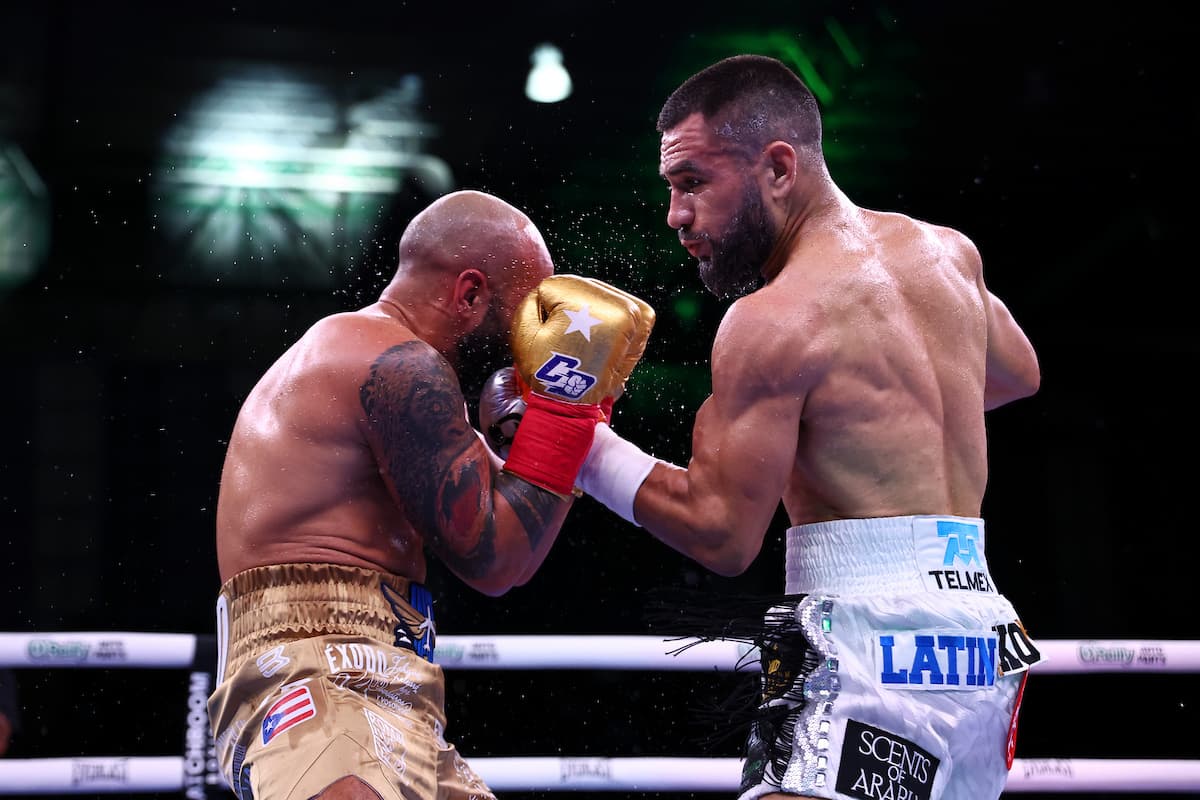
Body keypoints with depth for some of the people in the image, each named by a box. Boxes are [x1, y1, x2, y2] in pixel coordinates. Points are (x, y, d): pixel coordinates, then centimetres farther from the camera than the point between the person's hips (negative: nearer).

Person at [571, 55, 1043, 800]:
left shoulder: (773, 320, -14)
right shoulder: (947, 252, 11)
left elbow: (722, 535, -12)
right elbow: (1018, 374, 31)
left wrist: (584, 445, -4)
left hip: (874, 643, -9)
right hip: (974, 626, 9)